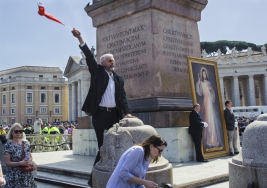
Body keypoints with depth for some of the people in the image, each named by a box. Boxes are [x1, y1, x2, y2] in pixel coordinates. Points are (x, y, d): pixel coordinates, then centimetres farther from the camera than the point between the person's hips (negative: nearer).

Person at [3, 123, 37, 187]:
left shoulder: (25, 143, 5)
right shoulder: (8, 145, -8)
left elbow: (30, 157, 14)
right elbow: (7, 162, -10)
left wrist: (29, 161, -8)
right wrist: (20, 163, -20)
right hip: (14, 175, -4)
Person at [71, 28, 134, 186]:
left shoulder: (119, 79, 15)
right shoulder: (97, 72, 6)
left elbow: (123, 97, 8)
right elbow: (90, 57, -7)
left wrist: (127, 112, -8)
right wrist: (80, 38, -19)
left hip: (114, 114, 4)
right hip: (100, 114, -4)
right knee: (103, 146, -4)